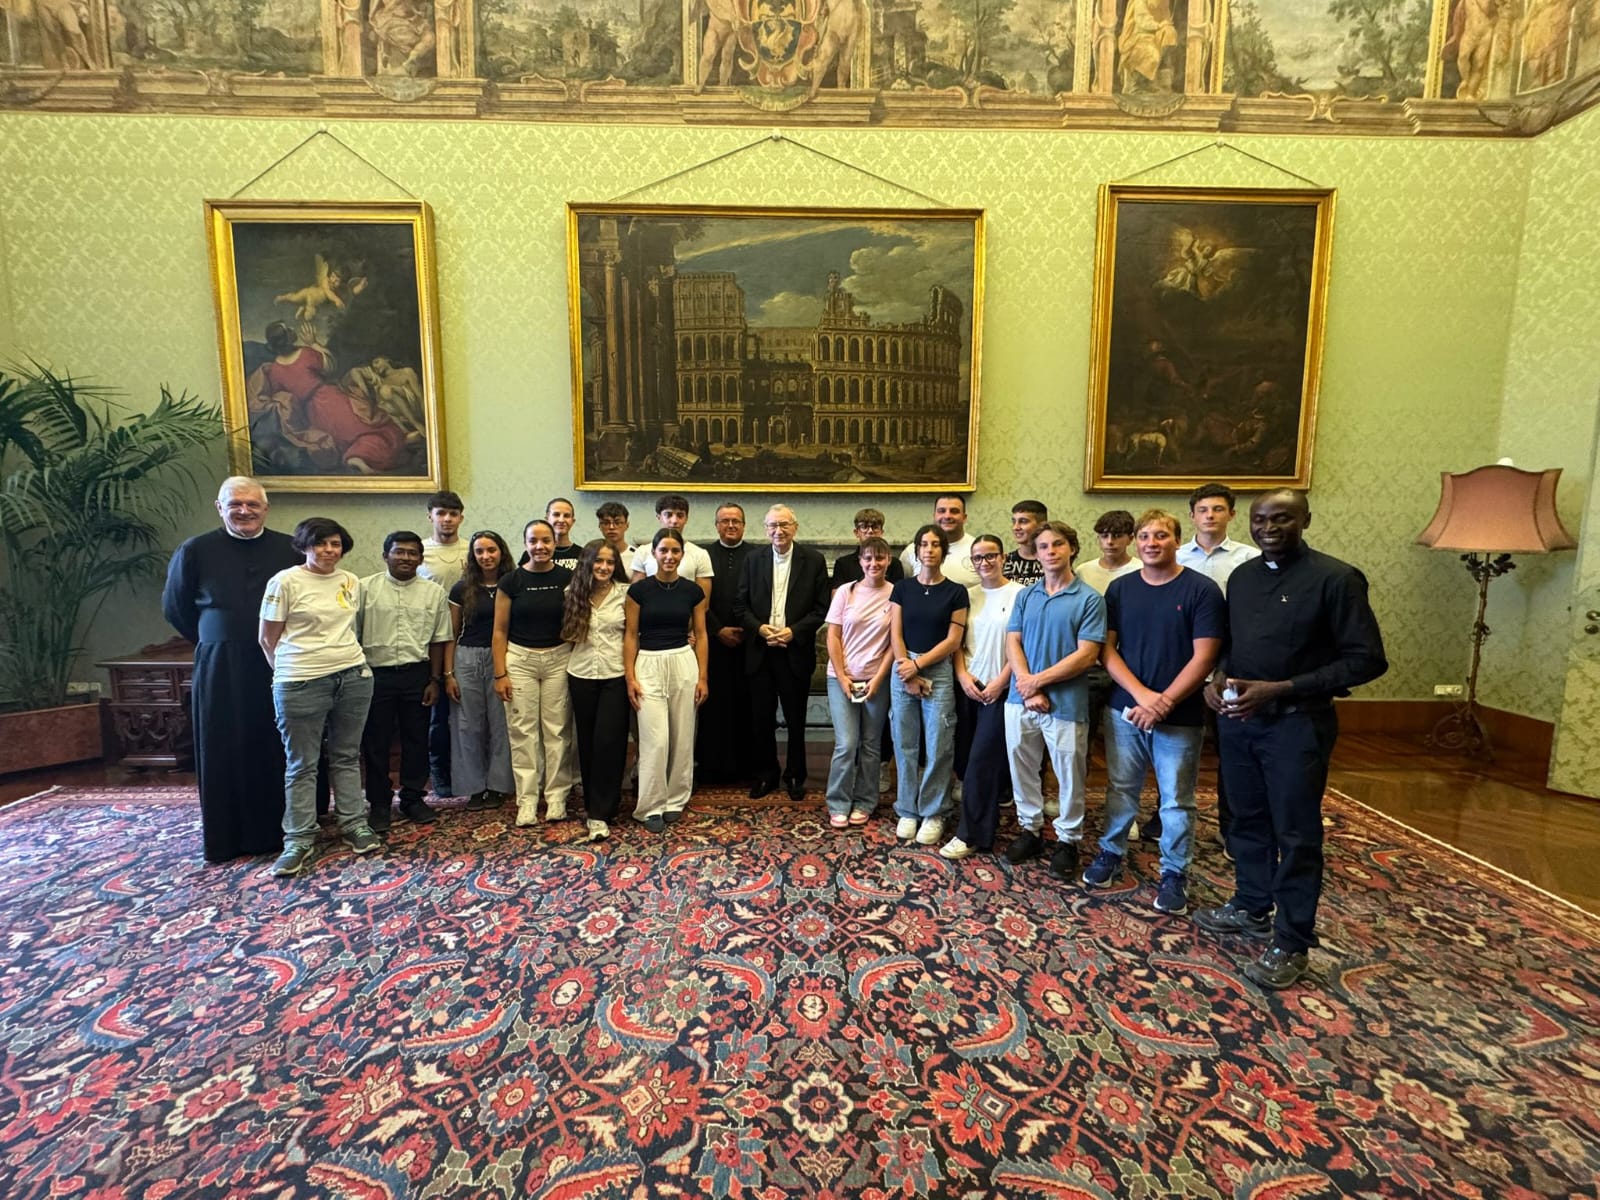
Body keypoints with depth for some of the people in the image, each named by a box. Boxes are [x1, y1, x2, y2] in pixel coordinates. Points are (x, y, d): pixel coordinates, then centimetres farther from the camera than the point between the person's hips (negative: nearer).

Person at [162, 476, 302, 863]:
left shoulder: (289, 549, 2)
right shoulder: (195, 550, 1)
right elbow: (174, 608, 12)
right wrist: (214, 640, 10)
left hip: (278, 667, 0)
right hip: (219, 669, 0)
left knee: (278, 752, 5)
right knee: (224, 755, 6)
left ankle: (280, 829, 17)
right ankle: (226, 839, 17)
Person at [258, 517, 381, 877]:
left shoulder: (352, 582, 8)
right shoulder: (284, 582, -6)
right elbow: (267, 638, 0)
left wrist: (344, 657, 14)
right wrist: (289, 671, 7)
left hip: (354, 677, 4)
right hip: (301, 684, -4)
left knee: (347, 757, 13)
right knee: (301, 764, 5)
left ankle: (354, 825, 23)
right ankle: (299, 840, 16)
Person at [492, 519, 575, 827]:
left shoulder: (568, 579, 0)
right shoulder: (511, 581, -1)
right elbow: (500, 631, 2)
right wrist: (500, 673, -2)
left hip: (559, 659, 0)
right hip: (520, 659, 0)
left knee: (557, 730, 4)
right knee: (523, 731, 2)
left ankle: (557, 796, 15)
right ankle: (527, 799, 12)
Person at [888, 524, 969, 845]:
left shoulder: (955, 592, 1)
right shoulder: (902, 588, 5)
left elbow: (953, 640, -4)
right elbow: (895, 635, 1)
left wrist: (918, 664, -10)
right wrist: (908, 674, -8)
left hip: (939, 673, -1)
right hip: (903, 672, 2)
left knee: (938, 747, 1)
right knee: (905, 745, 7)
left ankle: (933, 813, 16)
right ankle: (907, 811, 20)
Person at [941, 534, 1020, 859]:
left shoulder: (1020, 594, -7)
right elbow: (958, 641, 9)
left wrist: (1000, 682, -12)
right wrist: (963, 675, -4)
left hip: (1000, 690, -5)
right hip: (969, 688, 5)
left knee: (981, 761, -6)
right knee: (973, 759, 12)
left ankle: (971, 833, 4)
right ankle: (987, 814, 29)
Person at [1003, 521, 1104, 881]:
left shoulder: (1089, 599, -5)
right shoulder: (1025, 596, 8)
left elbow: (1086, 656, -12)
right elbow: (1013, 643, 2)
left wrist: (1039, 681, -13)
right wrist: (1027, 688, -12)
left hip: (1066, 702, -4)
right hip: (1021, 699, 4)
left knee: (1069, 776, 7)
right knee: (1022, 768, 14)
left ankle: (1068, 840, 26)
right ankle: (1030, 830, 31)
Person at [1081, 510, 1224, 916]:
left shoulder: (1202, 590, -7)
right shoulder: (1120, 588, 3)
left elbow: (1203, 658, -11)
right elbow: (1107, 649, -1)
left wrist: (1163, 704, -15)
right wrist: (1142, 695, -13)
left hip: (1179, 717, -3)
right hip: (1124, 709, 3)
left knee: (1176, 799, 9)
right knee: (1121, 788, 15)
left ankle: (1175, 873, 25)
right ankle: (1111, 852, 32)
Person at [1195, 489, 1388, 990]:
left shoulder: (1336, 578, -11)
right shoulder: (1242, 576, 8)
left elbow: (1367, 659, -14)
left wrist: (1280, 689, -21)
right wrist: (1218, 676, -4)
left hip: (1296, 723, -5)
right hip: (1236, 718, 6)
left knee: (1296, 834, 5)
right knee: (1247, 820, 17)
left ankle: (1292, 942, 19)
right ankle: (1251, 908, 35)